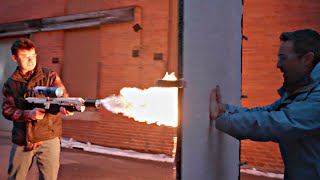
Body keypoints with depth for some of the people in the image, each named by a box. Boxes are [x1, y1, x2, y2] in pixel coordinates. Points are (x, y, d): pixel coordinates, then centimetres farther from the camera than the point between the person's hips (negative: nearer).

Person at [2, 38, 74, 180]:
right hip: (21, 141, 2)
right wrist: (29, 114, -21)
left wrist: (63, 107, -34)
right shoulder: (10, 84, 6)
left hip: (48, 138, -2)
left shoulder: (50, 76, 0)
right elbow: (7, 110, -2)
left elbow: (62, 97, -10)